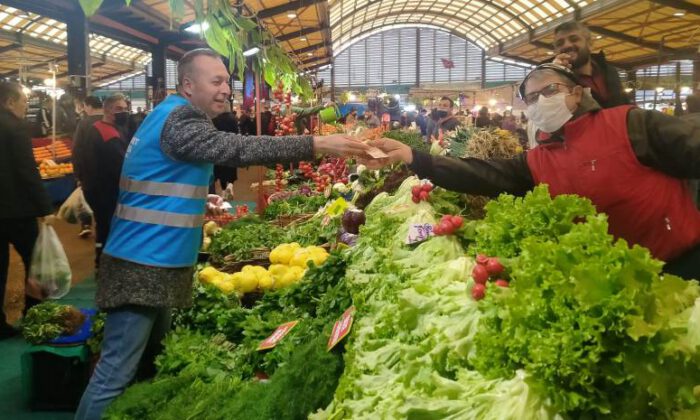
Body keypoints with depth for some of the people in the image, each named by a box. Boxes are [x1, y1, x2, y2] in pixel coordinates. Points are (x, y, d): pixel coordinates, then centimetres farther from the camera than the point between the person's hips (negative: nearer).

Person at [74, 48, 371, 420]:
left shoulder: (178, 118, 15)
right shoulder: (178, 120, -17)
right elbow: (238, 149, -28)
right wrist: (317, 144, -28)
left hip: (158, 262, 11)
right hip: (142, 264, -11)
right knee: (116, 374, -5)